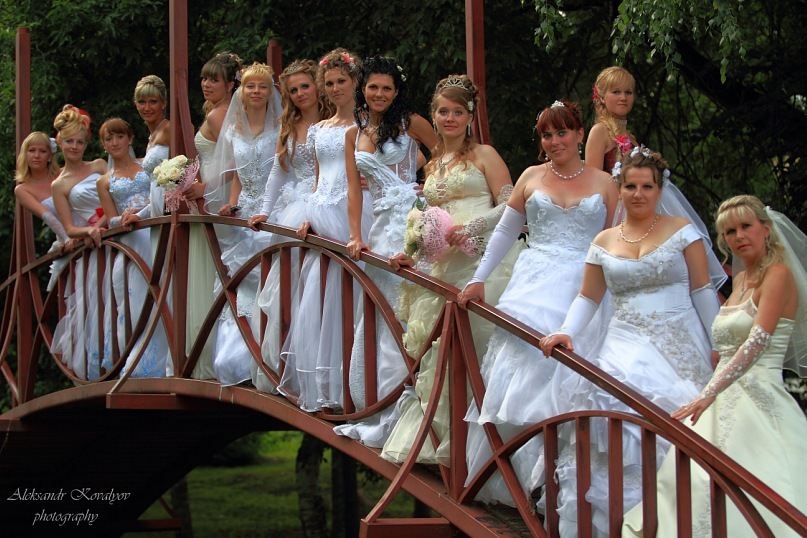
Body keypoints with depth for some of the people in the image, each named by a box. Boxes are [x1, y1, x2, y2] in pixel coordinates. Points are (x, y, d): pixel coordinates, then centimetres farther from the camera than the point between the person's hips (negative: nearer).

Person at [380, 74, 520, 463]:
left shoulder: (483, 155, 3)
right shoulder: (433, 166, 22)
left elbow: (509, 206, -4)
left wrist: (470, 228, -15)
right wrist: (412, 255, 10)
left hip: (482, 257, -6)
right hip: (444, 266, 6)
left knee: (472, 346, -12)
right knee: (438, 348, -1)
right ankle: (440, 437, 6)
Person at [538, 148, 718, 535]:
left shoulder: (681, 231, 6)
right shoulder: (604, 242, 13)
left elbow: (703, 291, 5)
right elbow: (588, 297, 17)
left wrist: (717, 346, 1)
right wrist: (567, 333, 0)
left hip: (680, 348, -2)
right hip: (627, 346, 2)